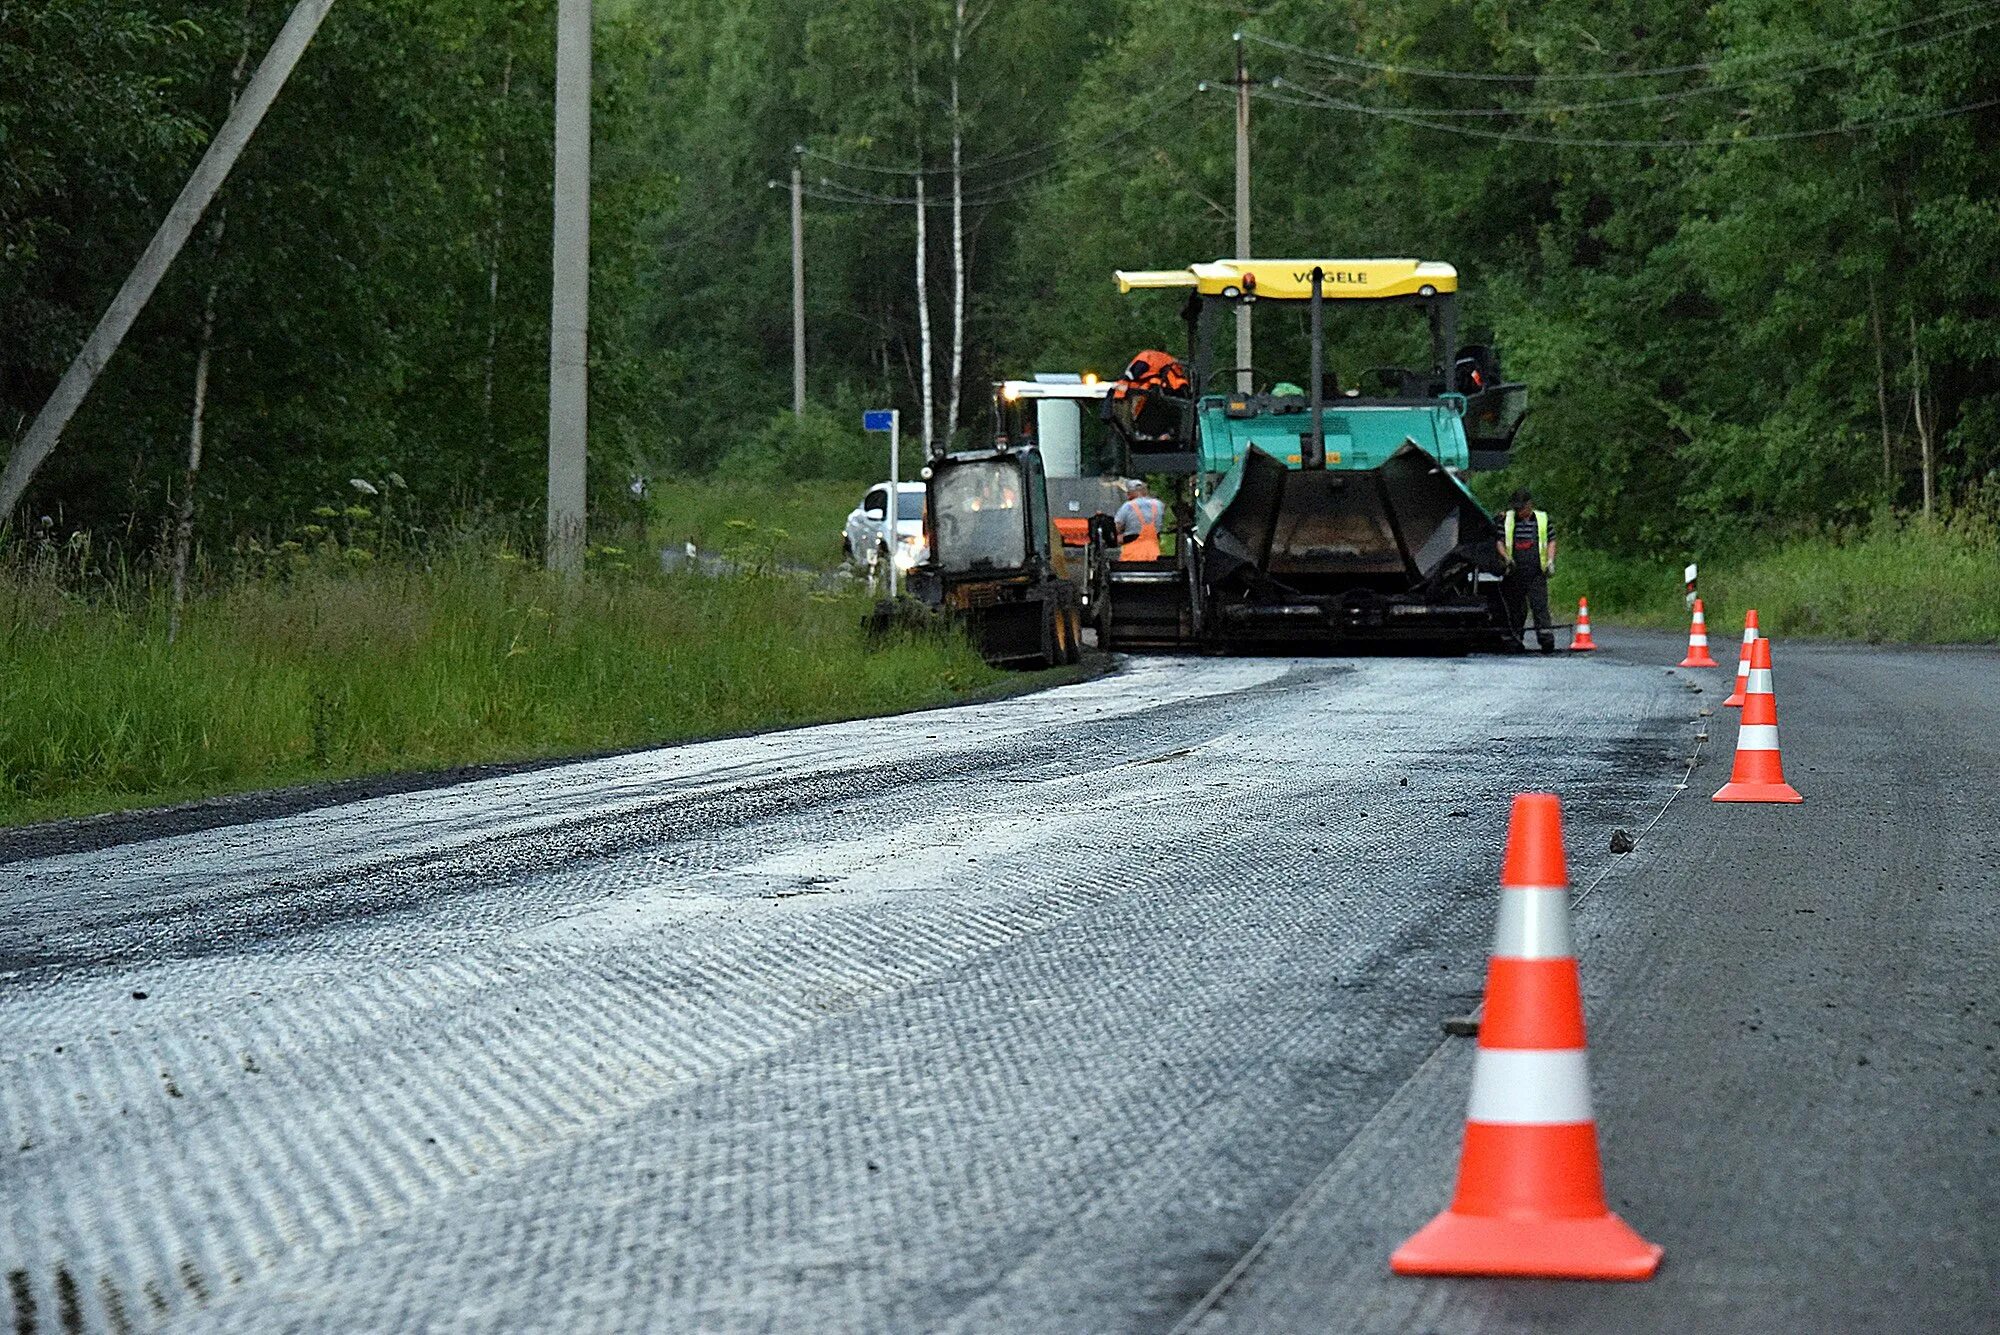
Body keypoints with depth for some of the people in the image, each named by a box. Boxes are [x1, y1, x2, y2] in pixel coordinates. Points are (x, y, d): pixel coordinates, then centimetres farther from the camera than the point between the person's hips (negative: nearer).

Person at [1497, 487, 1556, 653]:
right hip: (1515, 573, 1)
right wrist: (1507, 558, -10)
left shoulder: (1543, 519, 9)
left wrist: (1550, 561, -1)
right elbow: (1499, 541, 8)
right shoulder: (1507, 519, 9)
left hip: (1537, 574, -1)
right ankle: (1515, 640, 16)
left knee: (1540, 605, -12)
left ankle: (1547, 639, -20)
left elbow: (1551, 541, 13)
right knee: (1516, 608, 6)